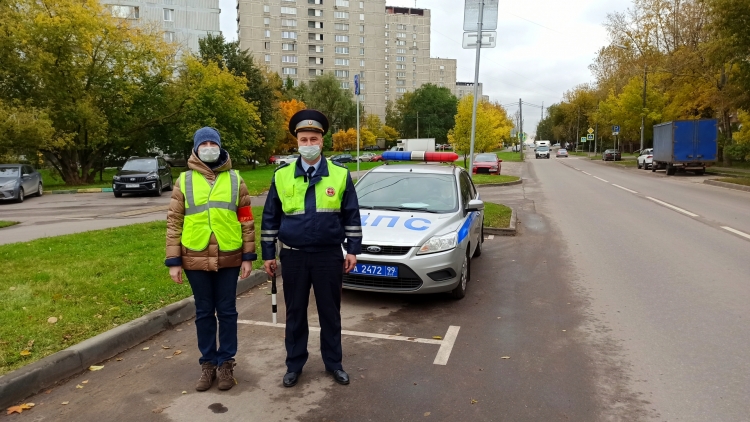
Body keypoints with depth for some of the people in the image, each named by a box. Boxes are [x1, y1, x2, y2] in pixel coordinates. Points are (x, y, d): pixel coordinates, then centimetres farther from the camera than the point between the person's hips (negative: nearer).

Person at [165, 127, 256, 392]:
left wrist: (248, 256, -1)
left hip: (229, 259, 0)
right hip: (196, 260, 0)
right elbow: (173, 223, 2)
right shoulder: (184, 182, 3)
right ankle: (208, 363, 26)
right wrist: (173, 261, -3)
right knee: (204, 313, 12)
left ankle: (226, 362, 23)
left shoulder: (235, 180, 3)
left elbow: (246, 220, 3)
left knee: (227, 311, 8)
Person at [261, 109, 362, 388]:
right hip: (293, 257, 1)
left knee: (330, 313, 11)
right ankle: (294, 365, 27)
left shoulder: (340, 175, -2)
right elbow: (270, 218, 5)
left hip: (329, 256, -1)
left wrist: (353, 250, -1)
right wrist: (268, 254, 4)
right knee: (295, 313, 11)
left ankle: (333, 363, 27)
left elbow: (352, 216, 3)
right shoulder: (281, 176, 0)